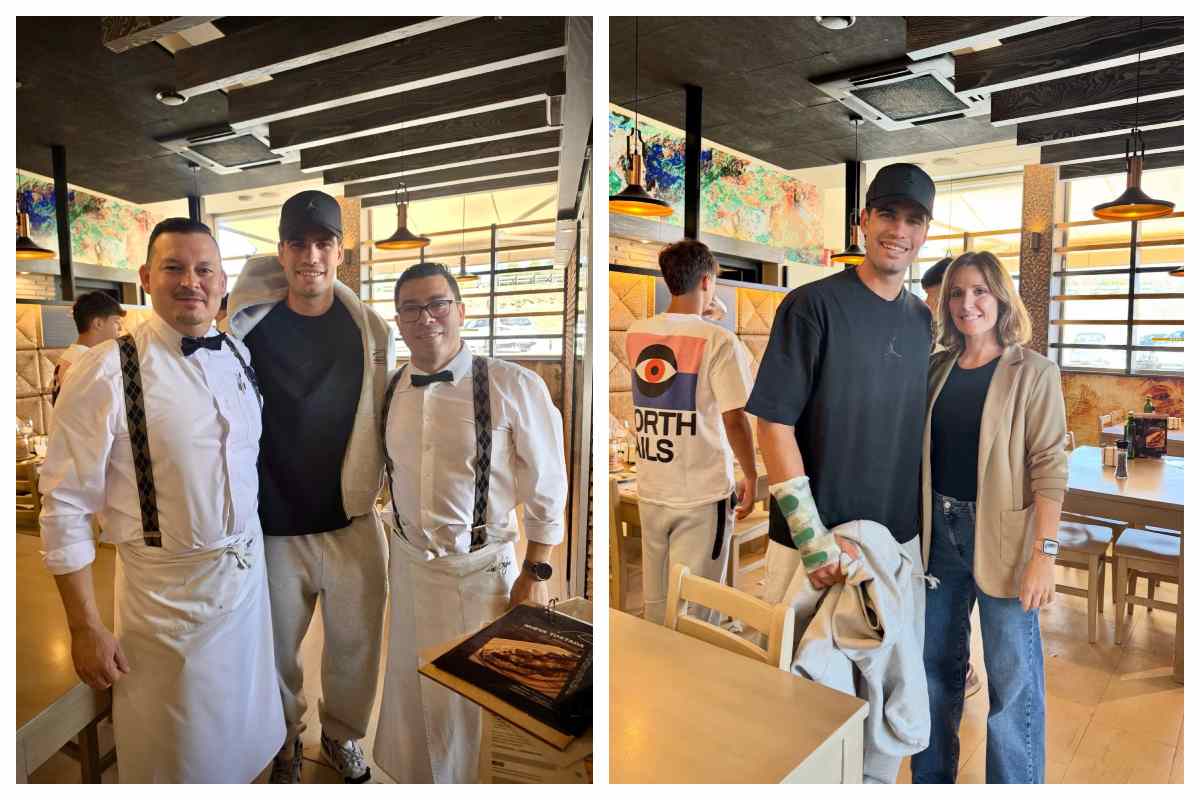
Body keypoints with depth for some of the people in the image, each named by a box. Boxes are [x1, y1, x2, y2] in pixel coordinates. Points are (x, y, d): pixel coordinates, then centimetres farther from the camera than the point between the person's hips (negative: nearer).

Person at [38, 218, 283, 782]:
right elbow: (64, 506, -13)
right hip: (167, 588, -5)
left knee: (244, 738, 23)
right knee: (174, 757, 15)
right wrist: (85, 628, -11)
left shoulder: (240, 356, 2)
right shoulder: (106, 371, -16)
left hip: (249, 571, 5)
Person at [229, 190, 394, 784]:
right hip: (273, 527, 0)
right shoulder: (248, 325, -6)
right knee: (278, 650, 17)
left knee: (357, 646, 14)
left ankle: (342, 733, 43)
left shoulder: (373, 330, -4)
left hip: (354, 523, 1)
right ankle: (286, 740, 46)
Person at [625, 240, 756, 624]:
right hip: (702, 495, -5)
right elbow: (734, 420, -16)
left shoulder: (635, 334, 2)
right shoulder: (718, 341, -14)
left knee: (654, 601, 18)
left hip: (651, 490, 5)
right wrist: (751, 476, 0)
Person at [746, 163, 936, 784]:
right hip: (811, 538, -5)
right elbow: (774, 425, -15)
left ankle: (876, 784, 39)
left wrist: (925, 529, 11)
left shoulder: (923, 320, 8)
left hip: (900, 539, 6)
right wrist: (812, 540, -17)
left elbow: (916, 429, 15)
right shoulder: (813, 304, -11)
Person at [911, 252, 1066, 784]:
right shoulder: (938, 368, 7)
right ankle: (931, 776, 33)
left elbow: (1049, 466, -10)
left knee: (1012, 675, 4)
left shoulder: (1033, 372, -5)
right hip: (939, 530, 5)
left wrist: (1044, 552, -16)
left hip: (1002, 537, -4)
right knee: (936, 662, 15)